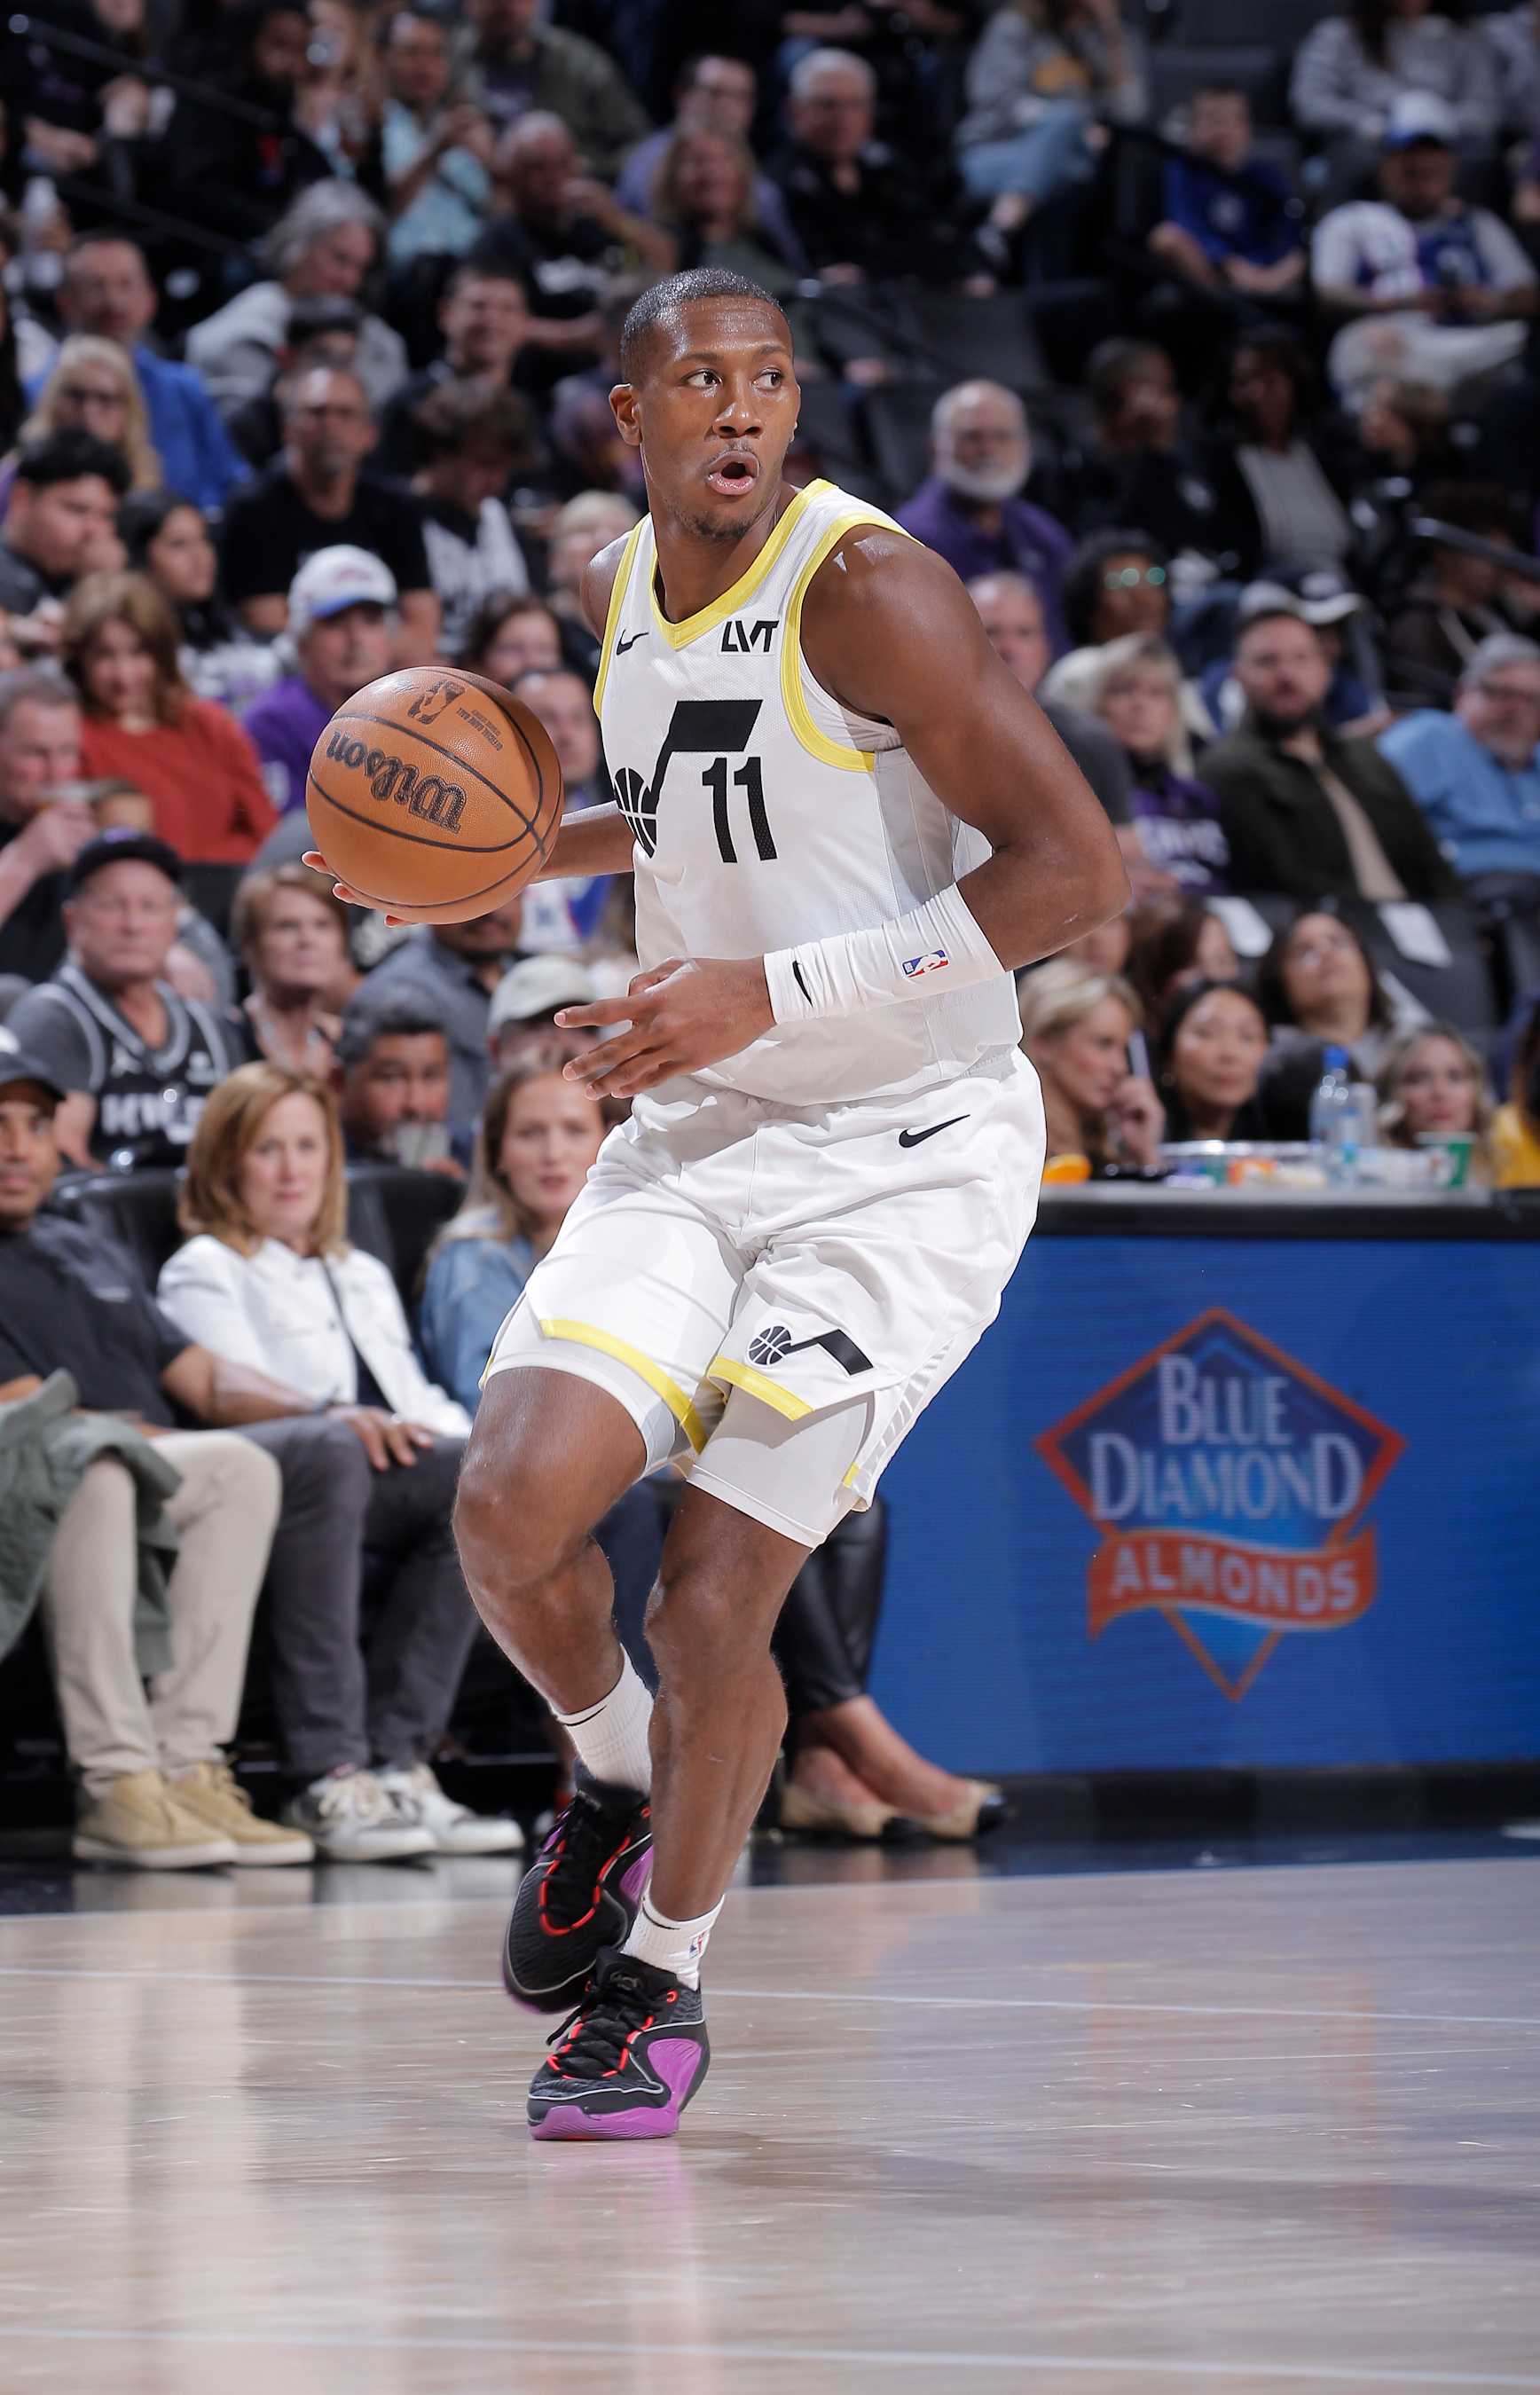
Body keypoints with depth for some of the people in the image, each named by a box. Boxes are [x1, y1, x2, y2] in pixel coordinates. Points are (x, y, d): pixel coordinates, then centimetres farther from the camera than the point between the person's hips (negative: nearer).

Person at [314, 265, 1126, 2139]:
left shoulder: (866, 587, -16)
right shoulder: (621, 588, 7)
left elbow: (1072, 870, -21)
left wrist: (772, 993, -24)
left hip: (907, 1153, -6)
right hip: (698, 1137, 6)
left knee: (710, 1605, -10)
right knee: (511, 1510, -14)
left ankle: (662, 1983, 14)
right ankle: (614, 1781, 19)